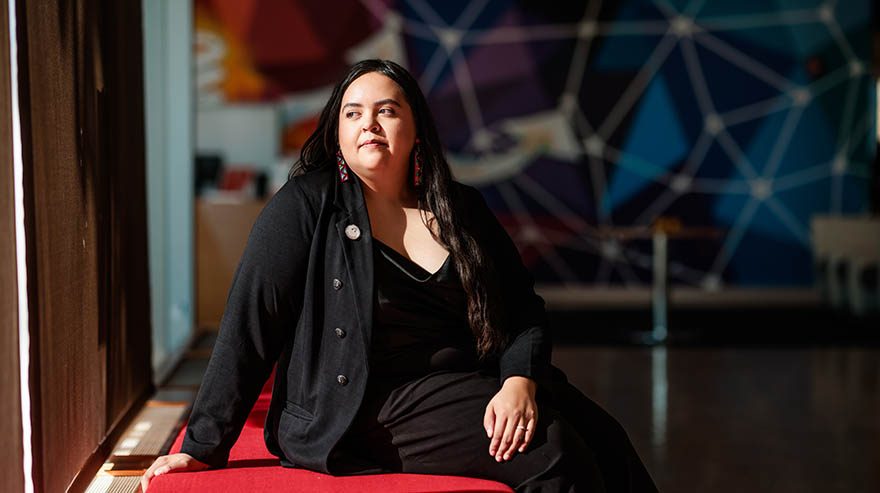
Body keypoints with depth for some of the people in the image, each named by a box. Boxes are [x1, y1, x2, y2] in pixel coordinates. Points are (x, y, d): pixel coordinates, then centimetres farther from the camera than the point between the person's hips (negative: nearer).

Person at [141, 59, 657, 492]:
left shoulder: (463, 210, 13)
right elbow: (249, 324, -4)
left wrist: (520, 381, -12)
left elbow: (525, 312, 10)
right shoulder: (307, 205, 0)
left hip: (472, 389, 5)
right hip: (363, 410, -5)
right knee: (552, 450, -26)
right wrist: (205, 446, -7)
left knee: (600, 438, -21)